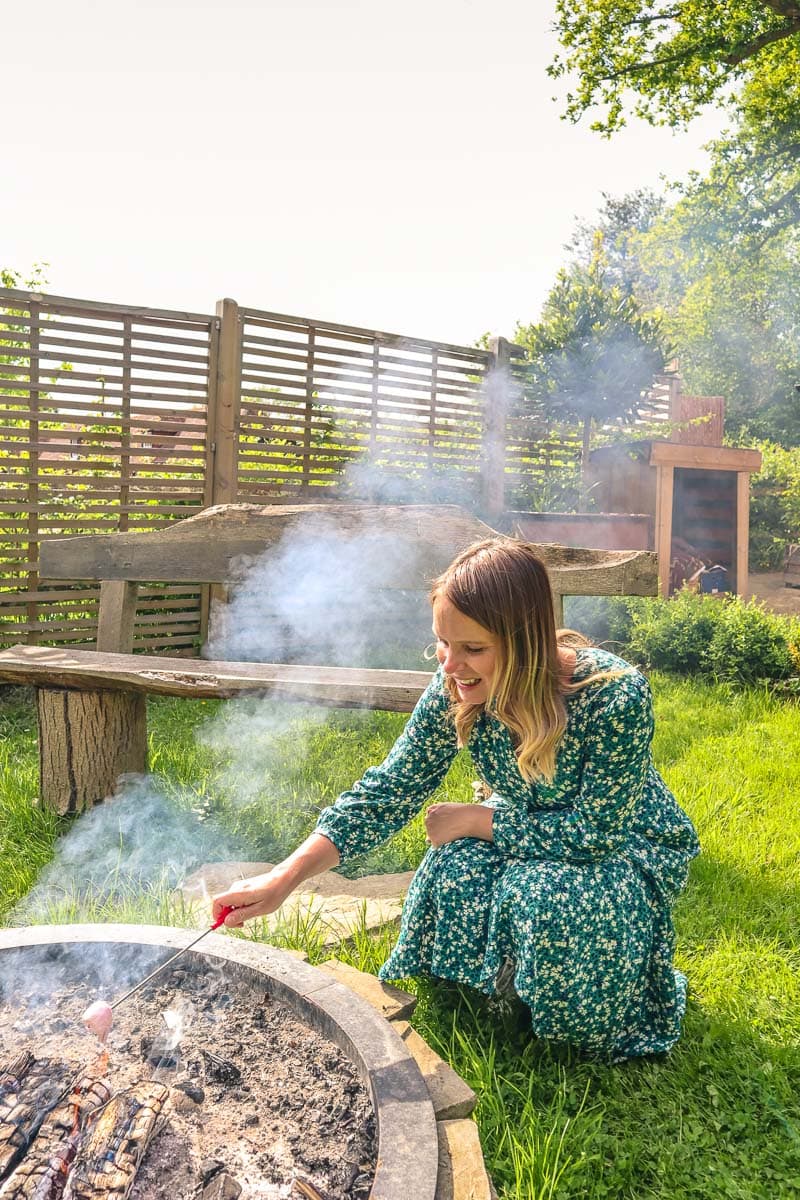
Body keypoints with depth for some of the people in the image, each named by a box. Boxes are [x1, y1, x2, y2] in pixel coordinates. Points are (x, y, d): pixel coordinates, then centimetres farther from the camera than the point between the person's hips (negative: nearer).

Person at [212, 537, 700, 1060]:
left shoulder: (616, 696, -35)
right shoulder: (455, 692, -21)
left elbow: (595, 830, -28)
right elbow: (388, 792, -18)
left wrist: (473, 820, -23)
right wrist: (282, 880, -26)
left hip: (628, 843, -3)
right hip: (531, 825, 4)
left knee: (551, 895, -32)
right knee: (455, 870, -25)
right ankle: (494, 985, 7)